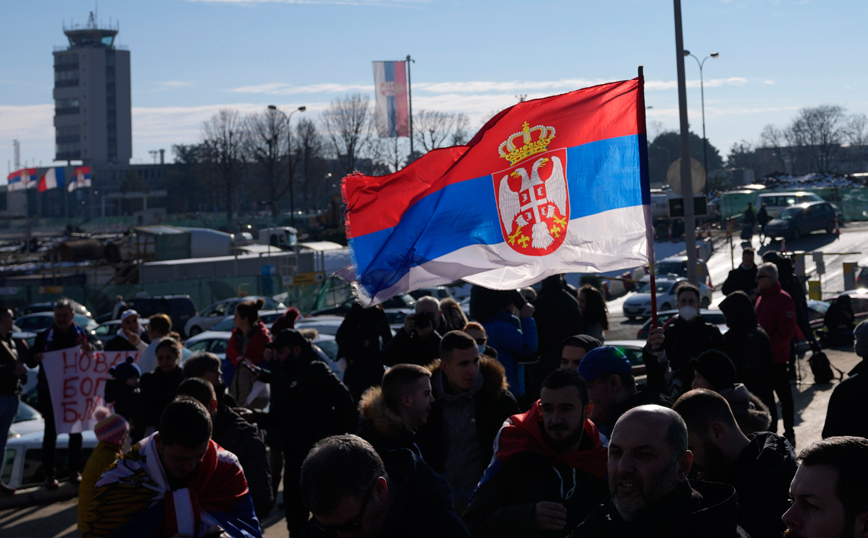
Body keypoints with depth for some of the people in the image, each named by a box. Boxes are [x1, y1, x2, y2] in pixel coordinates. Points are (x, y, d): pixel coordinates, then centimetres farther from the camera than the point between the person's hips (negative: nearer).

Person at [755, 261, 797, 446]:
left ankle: (789, 434, 7)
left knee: (784, 395, 0)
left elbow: (786, 332, -18)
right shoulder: (762, 298, 14)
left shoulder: (783, 299, -13)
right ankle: (770, 430, 24)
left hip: (777, 358, -8)